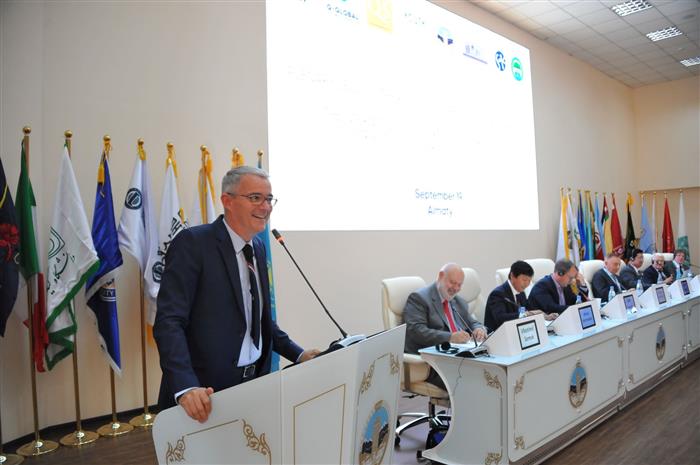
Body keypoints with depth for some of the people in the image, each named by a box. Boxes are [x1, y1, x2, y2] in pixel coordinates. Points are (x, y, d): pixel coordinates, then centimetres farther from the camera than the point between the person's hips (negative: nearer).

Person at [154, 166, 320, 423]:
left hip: (255, 383, 6)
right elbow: (169, 321, -19)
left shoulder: (258, 248, 9)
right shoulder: (192, 243, -13)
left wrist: (298, 354, 6)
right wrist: (185, 387, -30)